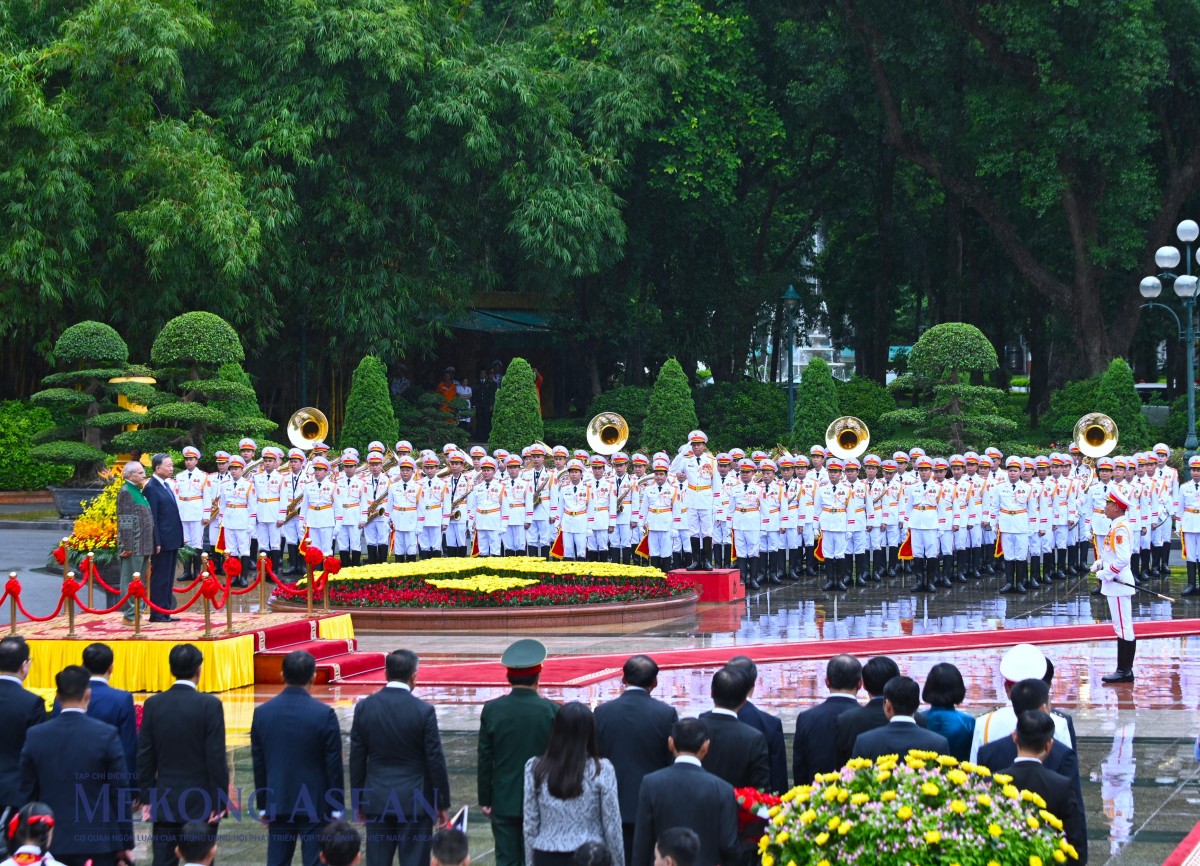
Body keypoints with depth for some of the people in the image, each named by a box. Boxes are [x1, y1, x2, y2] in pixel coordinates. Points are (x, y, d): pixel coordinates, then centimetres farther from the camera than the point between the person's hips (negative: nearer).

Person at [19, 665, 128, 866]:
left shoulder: (35, 736, -1)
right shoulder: (106, 735, -9)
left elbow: (27, 794, 4)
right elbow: (119, 793, -6)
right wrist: (126, 843, 3)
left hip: (52, 843, 2)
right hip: (97, 843, -2)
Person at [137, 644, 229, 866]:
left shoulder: (153, 704, -1)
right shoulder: (210, 705, -11)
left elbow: (144, 756, 3)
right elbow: (216, 758, -11)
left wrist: (146, 798, 10)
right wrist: (219, 801, -5)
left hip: (165, 803, 3)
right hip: (200, 805, -3)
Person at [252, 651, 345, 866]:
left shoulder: (262, 713, -1)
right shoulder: (324, 714, -12)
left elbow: (258, 764, 5)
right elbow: (334, 766, -7)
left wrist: (262, 806, 14)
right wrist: (336, 808, 2)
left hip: (278, 804, 3)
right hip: (315, 804, -3)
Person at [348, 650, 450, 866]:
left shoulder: (364, 707, -2)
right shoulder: (423, 711, -11)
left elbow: (356, 758, 3)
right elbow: (435, 761, -8)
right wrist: (443, 804, 2)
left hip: (377, 800, 3)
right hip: (414, 800, -3)